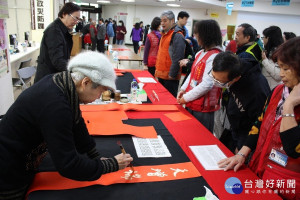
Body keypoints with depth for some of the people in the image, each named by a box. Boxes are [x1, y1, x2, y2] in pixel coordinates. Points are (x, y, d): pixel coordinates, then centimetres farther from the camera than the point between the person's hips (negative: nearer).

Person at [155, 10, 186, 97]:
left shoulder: (177, 36, -15)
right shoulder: (164, 34, 16)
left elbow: (177, 58, -21)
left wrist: (172, 75, -19)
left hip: (170, 77, -9)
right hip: (161, 74, 9)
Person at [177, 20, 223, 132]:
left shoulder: (214, 57, -19)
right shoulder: (201, 53, 9)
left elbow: (207, 85, -24)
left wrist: (186, 98, -16)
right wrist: (183, 89, 3)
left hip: (203, 109, -8)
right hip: (191, 104, 8)